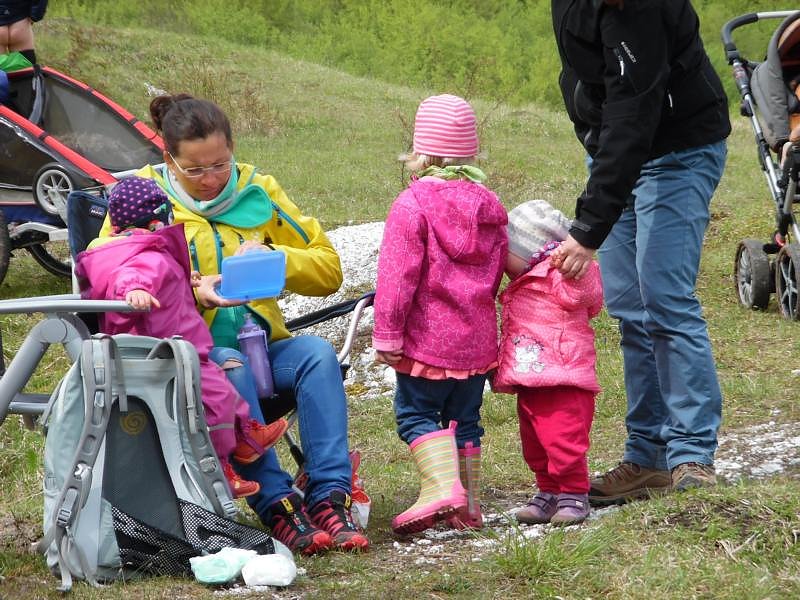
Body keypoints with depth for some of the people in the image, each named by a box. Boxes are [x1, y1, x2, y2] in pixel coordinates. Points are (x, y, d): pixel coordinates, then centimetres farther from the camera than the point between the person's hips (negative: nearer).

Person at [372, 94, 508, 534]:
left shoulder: (412, 205, -14)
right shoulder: (488, 205, 7)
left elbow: (397, 277, -17)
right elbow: (500, 271, 15)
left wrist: (387, 334, -12)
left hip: (429, 340, -6)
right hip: (479, 340, 6)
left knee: (414, 412, 1)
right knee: (465, 419, 14)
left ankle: (442, 486, -18)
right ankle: (468, 505, 15)